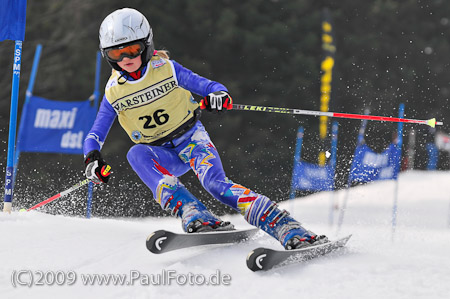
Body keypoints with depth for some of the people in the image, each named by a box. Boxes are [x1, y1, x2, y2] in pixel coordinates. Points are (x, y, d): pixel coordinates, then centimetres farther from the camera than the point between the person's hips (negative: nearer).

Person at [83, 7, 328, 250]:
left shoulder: (166, 69, -9)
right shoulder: (114, 92, -3)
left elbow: (206, 85, -8)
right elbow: (95, 135, 2)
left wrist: (219, 94, -32)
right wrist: (92, 158, -20)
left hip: (192, 139, -2)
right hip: (161, 154, 3)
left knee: (215, 182, -29)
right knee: (136, 153, -31)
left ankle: (290, 231, -36)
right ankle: (194, 216, -45)